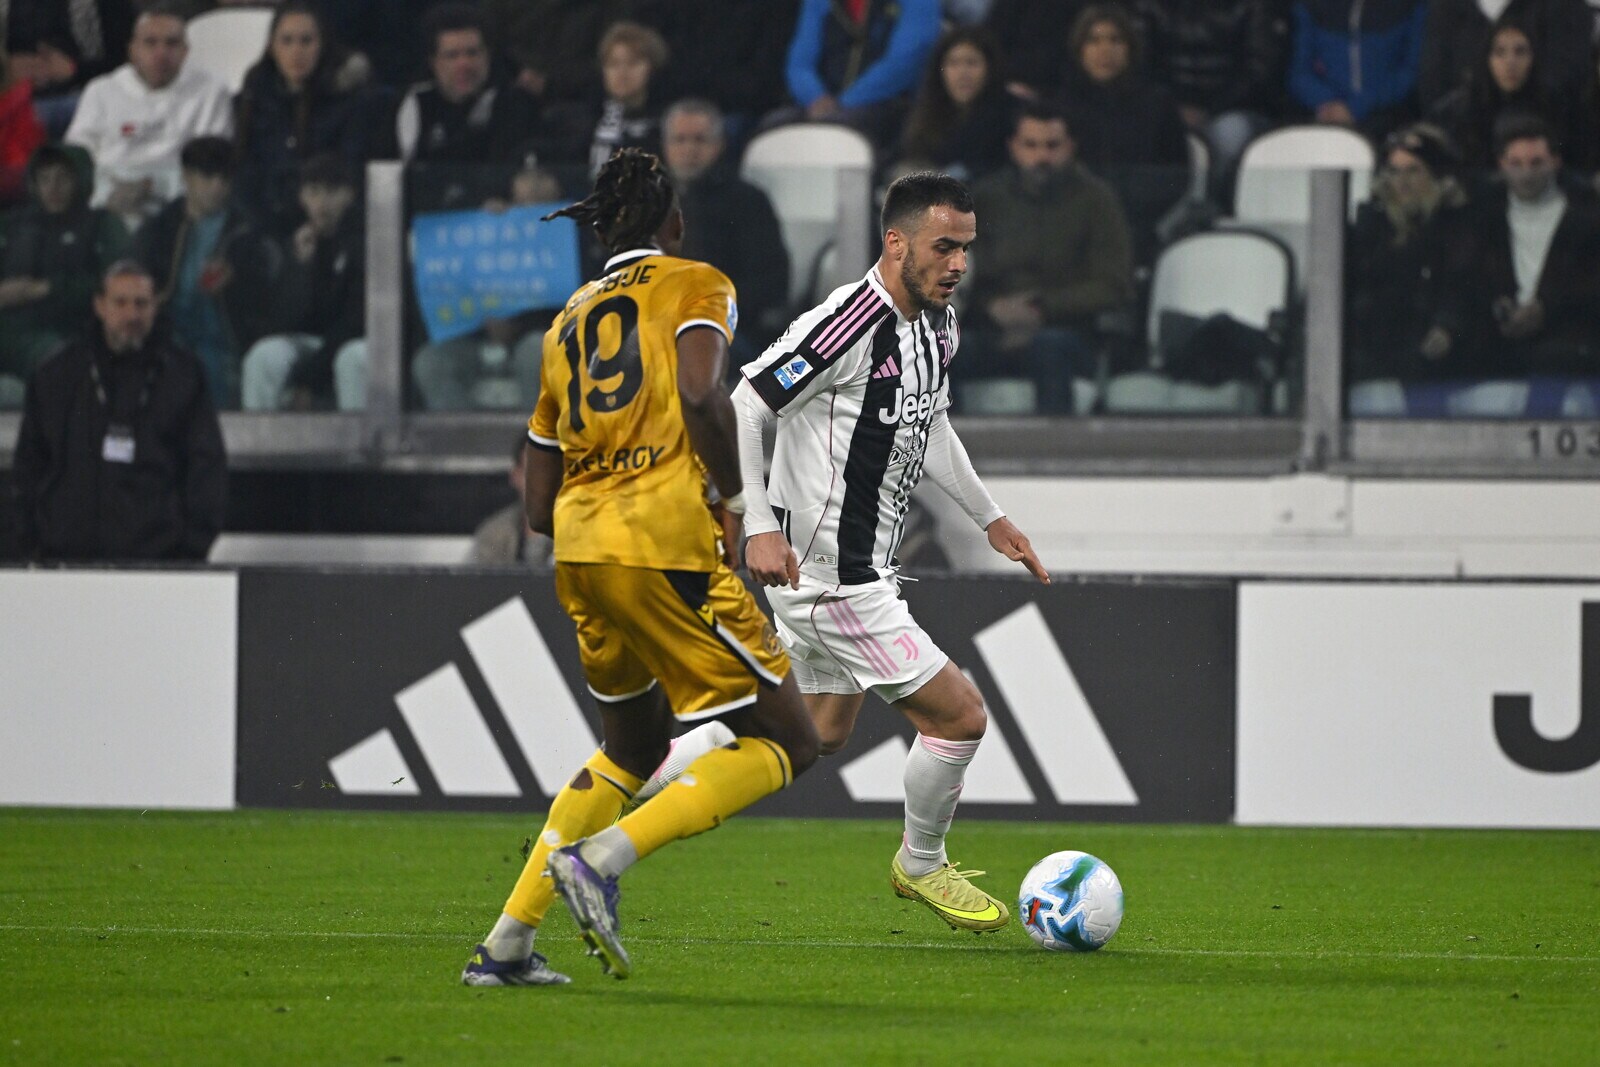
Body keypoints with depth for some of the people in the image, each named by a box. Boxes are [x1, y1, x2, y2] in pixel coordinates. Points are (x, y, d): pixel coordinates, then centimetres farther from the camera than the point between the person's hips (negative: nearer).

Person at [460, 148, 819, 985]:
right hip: (663, 545, -7)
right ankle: (602, 857, -17)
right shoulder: (696, 285, 6)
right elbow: (700, 393, -16)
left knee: (633, 744, 26)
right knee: (784, 742, 0)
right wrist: (733, 500, -3)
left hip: (578, 545, 7)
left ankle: (507, 943, 18)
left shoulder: (568, 323, 24)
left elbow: (539, 507, 23)